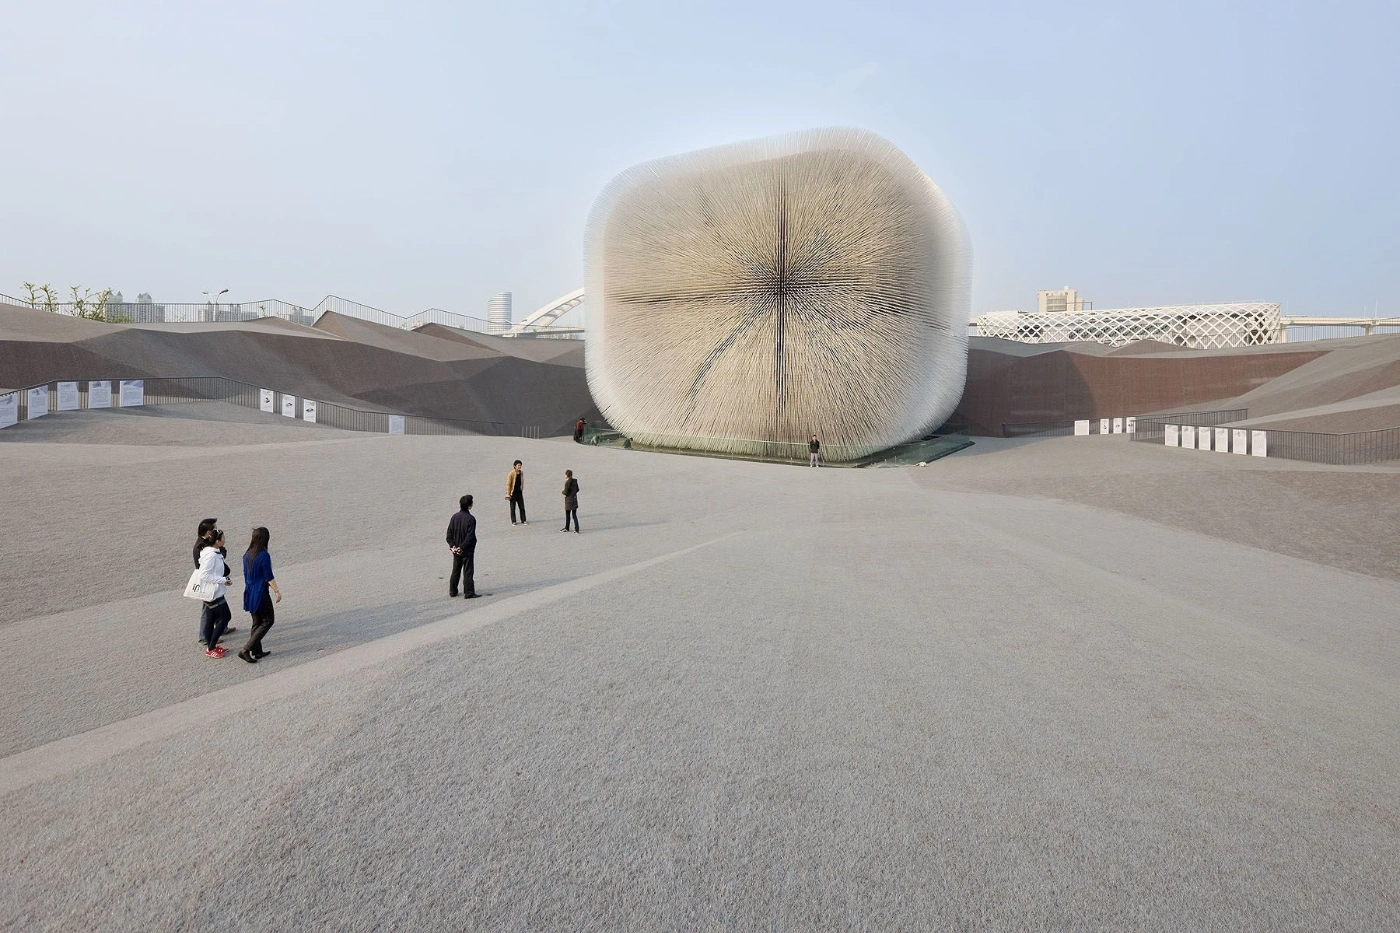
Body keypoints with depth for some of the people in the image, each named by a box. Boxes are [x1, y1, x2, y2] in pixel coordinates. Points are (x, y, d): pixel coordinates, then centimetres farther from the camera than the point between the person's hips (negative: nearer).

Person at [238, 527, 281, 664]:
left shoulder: (247, 554, 4)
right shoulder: (264, 556, -19)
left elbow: (246, 574, 14)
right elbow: (269, 577, -17)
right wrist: (277, 592, -9)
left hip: (249, 593, 8)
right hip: (260, 594, -8)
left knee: (257, 622, 17)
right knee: (268, 621, 4)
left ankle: (257, 651, 23)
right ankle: (246, 650, -2)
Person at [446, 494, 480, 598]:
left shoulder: (455, 517, 0)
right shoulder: (471, 519, -17)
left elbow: (449, 533, -1)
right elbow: (470, 536, -21)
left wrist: (452, 545, -2)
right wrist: (462, 548, -13)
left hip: (456, 551, 5)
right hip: (467, 551, -5)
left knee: (455, 571, 16)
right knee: (468, 572, 2)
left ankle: (452, 592, 24)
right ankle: (469, 593, 7)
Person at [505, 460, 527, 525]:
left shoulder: (521, 473, 3)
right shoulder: (511, 474, -14)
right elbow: (508, 484, -12)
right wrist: (508, 495, -14)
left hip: (519, 493, 5)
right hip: (513, 493, -5)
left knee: (522, 507, 7)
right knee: (513, 508, 5)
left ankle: (523, 520, 15)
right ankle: (513, 521, 15)